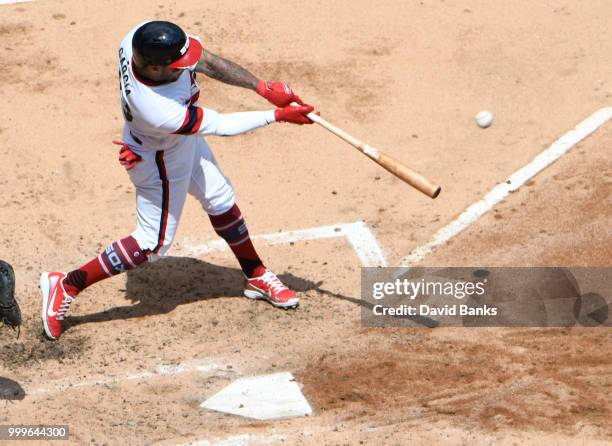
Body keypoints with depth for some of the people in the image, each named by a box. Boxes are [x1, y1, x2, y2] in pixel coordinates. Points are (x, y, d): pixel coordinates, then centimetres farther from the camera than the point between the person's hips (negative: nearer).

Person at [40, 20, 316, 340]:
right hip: (162, 163, -8)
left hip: (183, 139, 8)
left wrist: (264, 88, -20)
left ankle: (256, 276, 43)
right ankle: (66, 286, 16)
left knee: (221, 201, 22)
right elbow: (219, 126, -30)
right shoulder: (159, 111, -45)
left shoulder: (142, 38, -29)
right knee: (154, 243, 7)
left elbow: (206, 62, -16)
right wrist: (277, 116, -21)